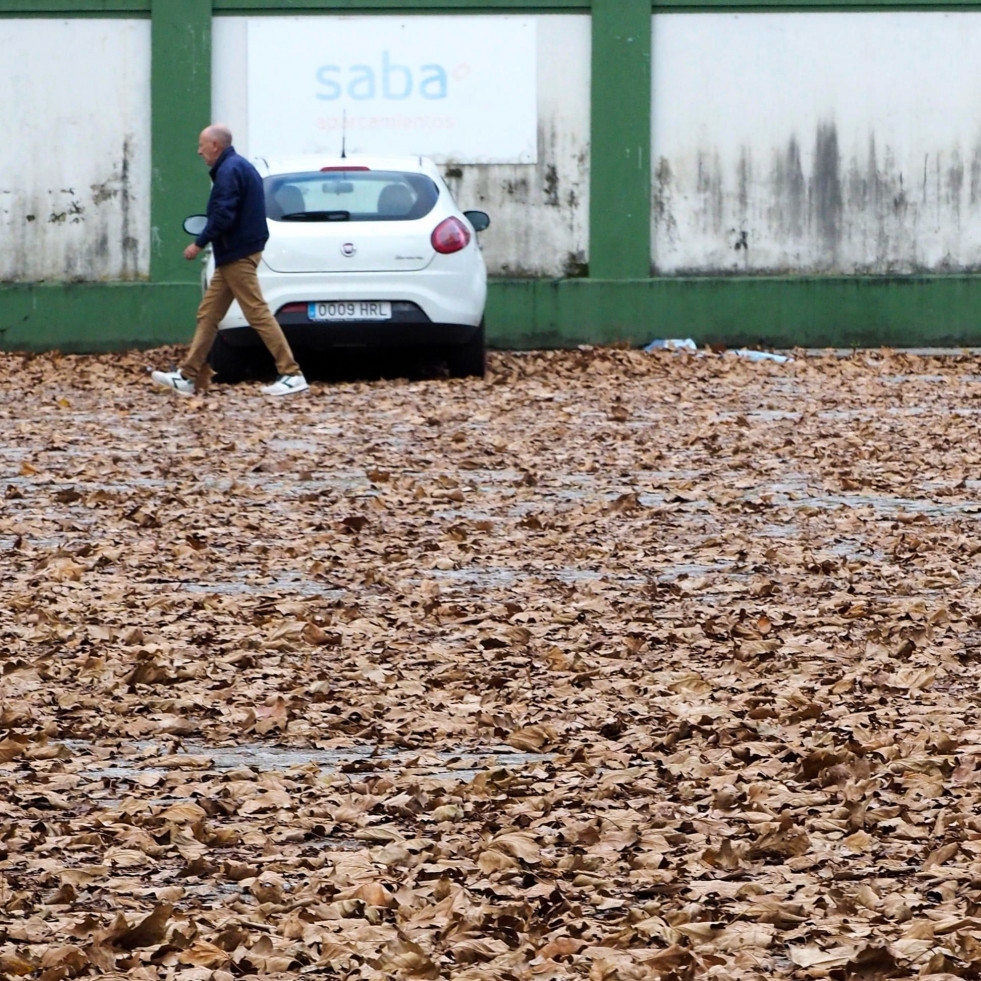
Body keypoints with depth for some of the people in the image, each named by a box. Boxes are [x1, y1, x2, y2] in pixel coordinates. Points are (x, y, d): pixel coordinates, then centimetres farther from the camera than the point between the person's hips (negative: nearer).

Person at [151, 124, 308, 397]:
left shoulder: (229, 171, -15)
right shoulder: (239, 167, 18)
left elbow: (223, 216, -23)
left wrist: (199, 244, -14)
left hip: (237, 256, -11)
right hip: (234, 255, 11)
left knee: (258, 313, -10)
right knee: (208, 314, 11)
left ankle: (291, 375, -11)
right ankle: (188, 377, 14)